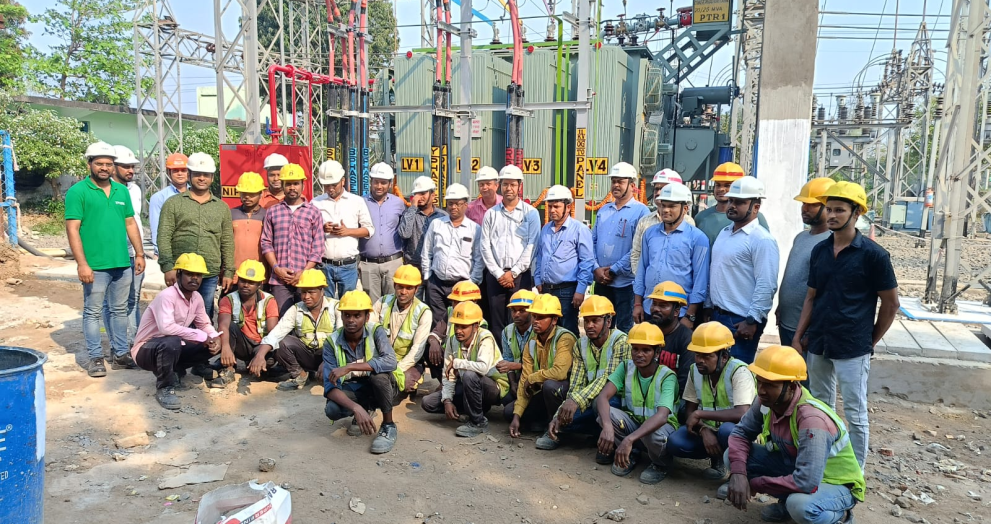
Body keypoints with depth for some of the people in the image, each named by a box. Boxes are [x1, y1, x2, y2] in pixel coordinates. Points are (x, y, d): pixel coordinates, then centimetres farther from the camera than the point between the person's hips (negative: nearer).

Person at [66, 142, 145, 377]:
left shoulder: (122, 191, 10)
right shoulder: (78, 191, -6)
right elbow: (72, 229, -10)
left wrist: (139, 254, 11)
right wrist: (82, 264, -15)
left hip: (123, 264, 5)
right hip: (95, 266, -5)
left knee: (120, 311, 12)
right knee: (93, 313, 4)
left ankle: (120, 354, 22)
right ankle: (96, 358, 13)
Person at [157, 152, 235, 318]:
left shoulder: (222, 207, 13)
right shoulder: (173, 204, 6)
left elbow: (227, 243, 11)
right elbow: (164, 238, 0)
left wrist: (229, 272, 7)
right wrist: (168, 267, -9)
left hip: (211, 275, 2)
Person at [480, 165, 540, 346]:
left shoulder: (530, 213, 3)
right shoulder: (491, 214, 10)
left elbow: (531, 246, -4)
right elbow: (485, 246, 5)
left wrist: (513, 273, -8)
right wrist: (498, 273, -5)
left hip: (520, 275, -2)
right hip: (495, 275, 2)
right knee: (497, 322, 4)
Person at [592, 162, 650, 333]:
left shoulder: (640, 211, -7)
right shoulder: (603, 211, 14)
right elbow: (593, 241, 13)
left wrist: (613, 270, -13)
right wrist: (596, 268, -3)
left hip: (625, 282, -6)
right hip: (601, 281, 6)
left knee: (625, 330, 3)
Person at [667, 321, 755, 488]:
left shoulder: (739, 372, -22)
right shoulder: (695, 370, -3)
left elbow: (742, 414, -34)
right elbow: (689, 411, 1)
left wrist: (700, 414, -27)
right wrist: (704, 430, -21)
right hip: (709, 431, 5)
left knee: (727, 430, -39)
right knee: (674, 443, -21)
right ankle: (717, 458, 7)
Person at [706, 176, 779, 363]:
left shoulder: (762, 240, -14)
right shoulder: (724, 233, 13)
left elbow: (766, 286, -19)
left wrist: (752, 321, -20)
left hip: (741, 321, -8)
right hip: (717, 315, 8)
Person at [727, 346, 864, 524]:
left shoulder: (812, 420, -36)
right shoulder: (767, 400, -14)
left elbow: (806, 483, -40)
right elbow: (741, 432, -5)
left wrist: (757, 483, -26)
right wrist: (738, 473, -25)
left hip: (836, 484, -6)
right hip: (795, 466, 7)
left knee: (801, 506, -39)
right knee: (736, 456, -12)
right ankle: (788, 501, 7)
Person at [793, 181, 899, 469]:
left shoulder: (873, 254, -10)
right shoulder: (819, 250, 6)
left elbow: (891, 303, -3)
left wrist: (871, 340, 1)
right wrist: (798, 336, 6)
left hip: (852, 349, -5)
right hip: (818, 345, 6)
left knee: (855, 414, 3)